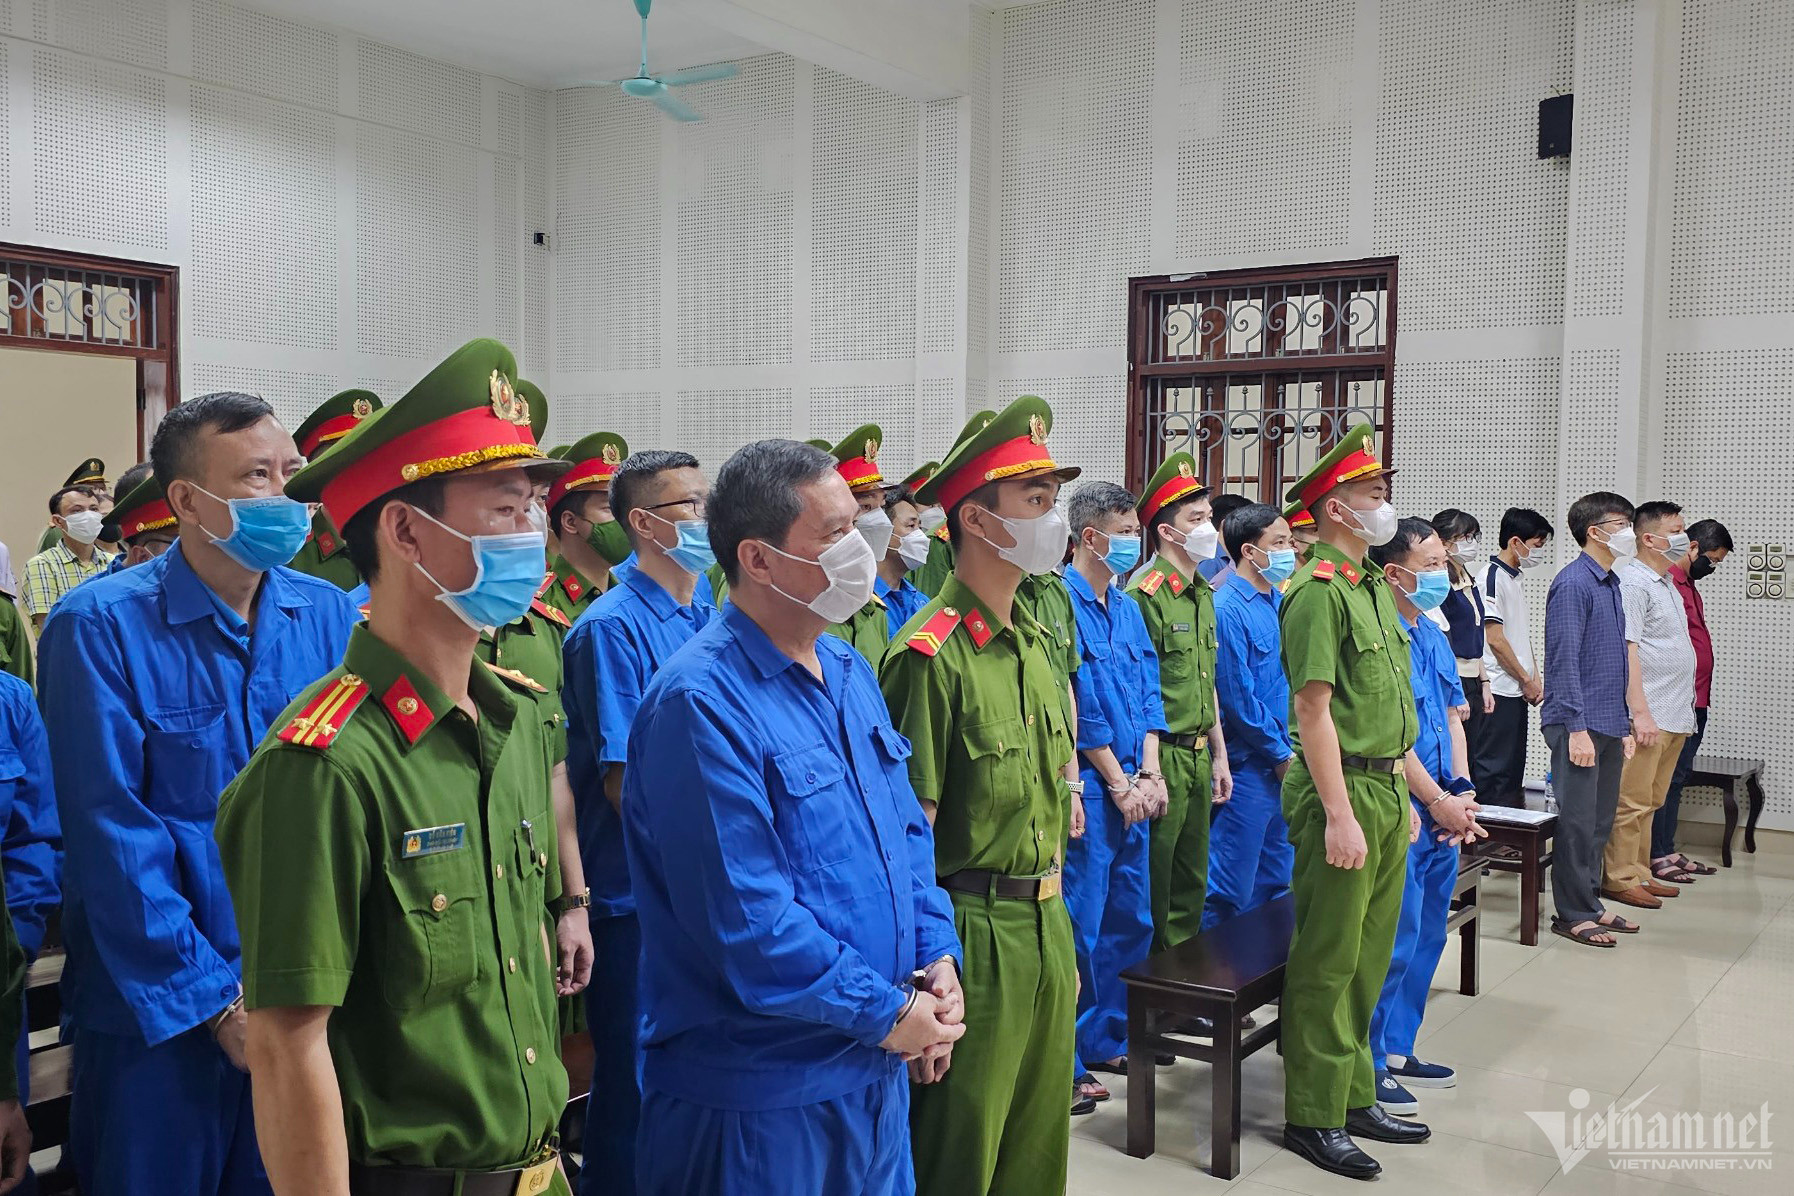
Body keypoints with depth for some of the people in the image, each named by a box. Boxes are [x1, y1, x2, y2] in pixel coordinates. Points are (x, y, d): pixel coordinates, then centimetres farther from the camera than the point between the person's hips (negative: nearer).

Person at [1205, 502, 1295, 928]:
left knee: (1274, 884, 17)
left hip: (1285, 765, 8)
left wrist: (1295, 751, 7)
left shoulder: (1280, 602, 11)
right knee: (1229, 892, -1)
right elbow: (1238, 697, -17)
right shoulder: (1228, 609, -15)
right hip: (1250, 767, -8)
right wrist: (1283, 754, -10)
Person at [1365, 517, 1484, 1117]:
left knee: (1427, 934, 17)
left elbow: (1453, 717, 17)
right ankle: (1367, 1067, 9)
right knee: (1394, 941, -4)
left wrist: (1462, 791, 5)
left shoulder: (1434, 635, 13)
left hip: (1443, 813, 9)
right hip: (1404, 812, -9)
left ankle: (1397, 1049, 30)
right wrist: (1438, 802, -12)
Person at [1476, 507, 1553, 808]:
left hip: (1518, 692, 10)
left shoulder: (1515, 580, 18)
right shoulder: (1492, 577, -12)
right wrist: (1527, 680, -9)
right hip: (1500, 691, -10)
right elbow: (1495, 639, -17)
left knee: (1513, 769, 13)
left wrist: (1535, 677, 8)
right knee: (1494, 770, -6)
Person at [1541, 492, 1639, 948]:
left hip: (1608, 725, 9)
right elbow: (1565, 660, -18)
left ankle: (1589, 905, 24)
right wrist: (1577, 728, -21)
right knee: (1578, 822, -2)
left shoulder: (1610, 584, 16)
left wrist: (1623, 725, 19)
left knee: (1600, 823, 14)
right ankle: (1572, 914, 6)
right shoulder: (1573, 583, -13)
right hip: (1580, 725, -9)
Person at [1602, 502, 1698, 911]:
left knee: (1650, 801, 14)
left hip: (1674, 715, 10)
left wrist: (1685, 709, 21)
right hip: (1648, 715, -10)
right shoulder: (1633, 582, -12)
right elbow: (1627, 650, -18)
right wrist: (1641, 712, -23)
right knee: (1632, 800, -5)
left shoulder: (1667, 583, 18)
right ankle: (1618, 879, 1)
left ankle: (1640, 873, 21)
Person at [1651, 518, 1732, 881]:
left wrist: (1698, 699, 18)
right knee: (1669, 778, -5)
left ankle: (1667, 851, 20)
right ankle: (1658, 856, 0)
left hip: (1694, 702, 10)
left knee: (1677, 778, 13)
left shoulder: (1687, 584, 18)